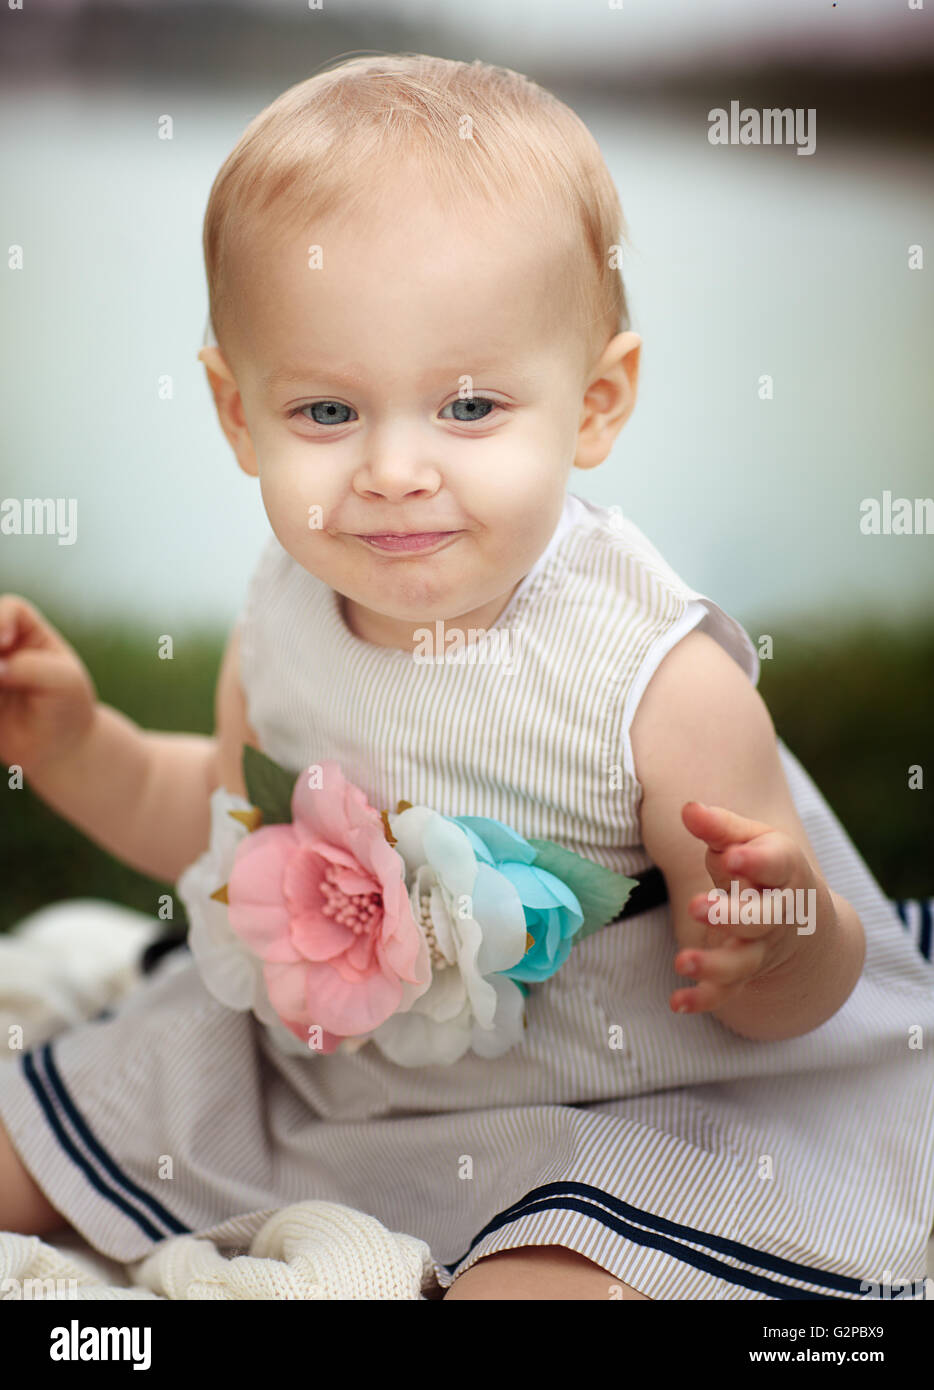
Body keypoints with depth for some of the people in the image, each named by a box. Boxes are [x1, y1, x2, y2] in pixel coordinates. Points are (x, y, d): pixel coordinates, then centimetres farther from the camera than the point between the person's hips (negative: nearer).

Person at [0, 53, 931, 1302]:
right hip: (304, 1061, 6)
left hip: (601, 1115, -5)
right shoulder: (286, 615, -11)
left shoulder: (661, 684, -28)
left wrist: (795, 938, -41)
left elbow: (777, 1009, -18)